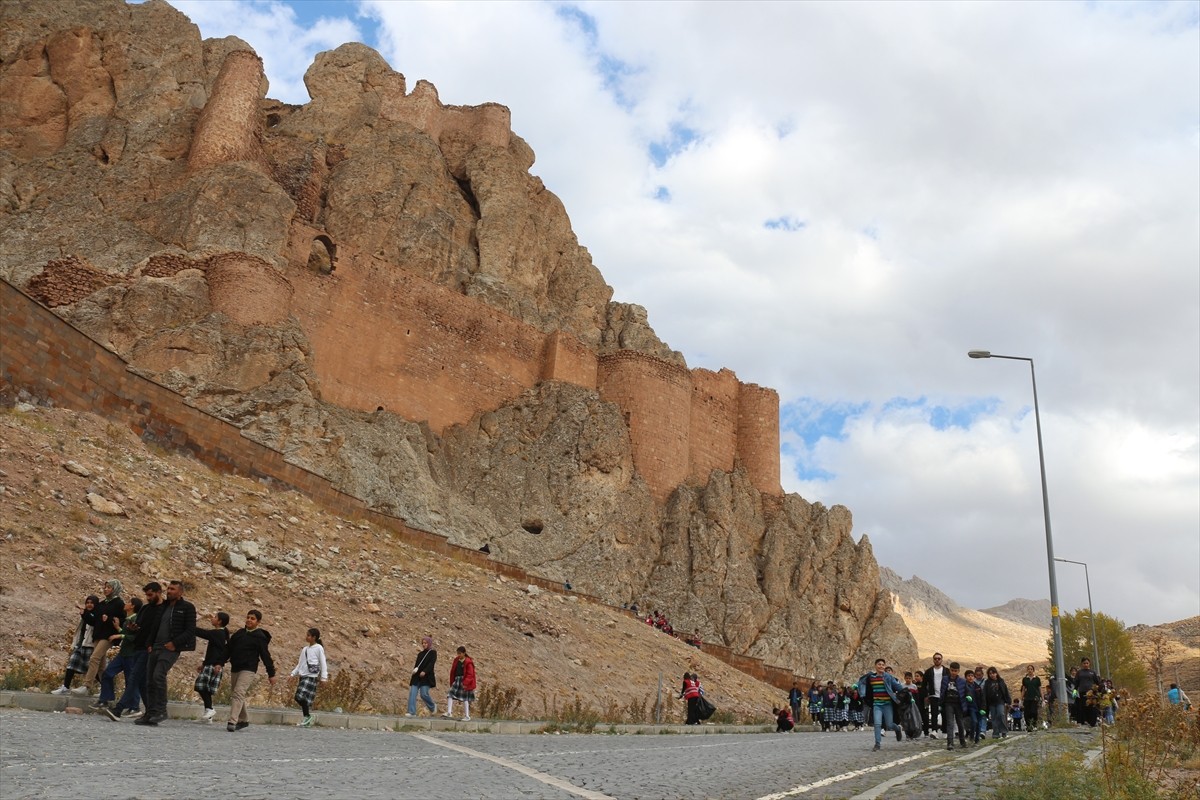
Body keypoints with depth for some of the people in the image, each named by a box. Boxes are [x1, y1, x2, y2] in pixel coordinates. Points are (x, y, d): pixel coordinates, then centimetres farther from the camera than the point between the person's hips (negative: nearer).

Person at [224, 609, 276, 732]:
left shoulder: (260, 637, -5)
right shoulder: (238, 633, 11)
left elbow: (265, 656, -5)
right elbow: (228, 650, 15)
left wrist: (271, 674, -4)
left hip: (248, 670, -7)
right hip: (235, 669, 7)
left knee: (238, 693, -20)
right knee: (234, 695, 13)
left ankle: (232, 722, -25)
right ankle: (243, 720, 28)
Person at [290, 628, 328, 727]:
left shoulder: (319, 648, -4)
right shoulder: (305, 649, 15)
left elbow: (323, 663, -6)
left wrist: (323, 677, -11)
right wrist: (293, 674, 12)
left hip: (311, 677, -7)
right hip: (303, 676, 7)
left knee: (302, 697, -16)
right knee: (298, 698, 3)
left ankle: (307, 716, 1)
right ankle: (307, 719, 16)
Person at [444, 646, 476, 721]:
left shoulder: (468, 662, -12)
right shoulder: (456, 660, 8)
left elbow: (470, 674, -14)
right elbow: (453, 672, 16)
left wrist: (465, 683, -23)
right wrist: (452, 682, 15)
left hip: (464, 682, -6)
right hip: (457, 680, 6)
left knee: (465, 699, 0)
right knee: (450, 695, -6)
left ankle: (467, 716, 8)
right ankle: (449, 713, -3)